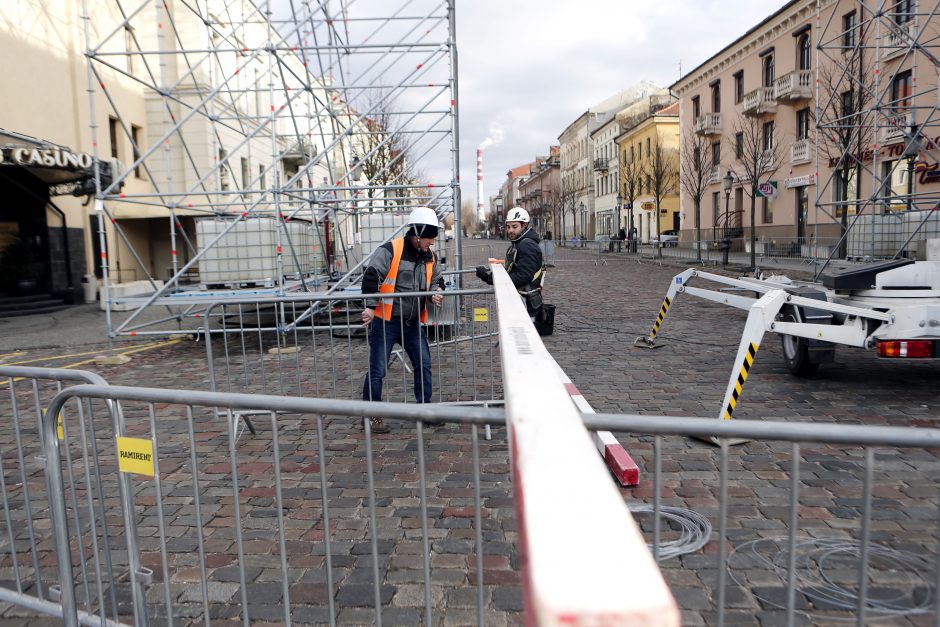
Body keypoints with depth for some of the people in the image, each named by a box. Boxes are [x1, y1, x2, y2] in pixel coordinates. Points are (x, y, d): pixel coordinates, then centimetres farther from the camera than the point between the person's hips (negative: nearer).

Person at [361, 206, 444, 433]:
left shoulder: (430, 257, 8)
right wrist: (370, 307, -23)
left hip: (413, 322, 7)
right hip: (385, 321, -6)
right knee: (377, 370, -2)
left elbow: (436, 280, 20)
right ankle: (371, 415, 11)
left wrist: (435, 292, -3)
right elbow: (370, 277, -18)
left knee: (423, 364, 9)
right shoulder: (390, 250, -14)